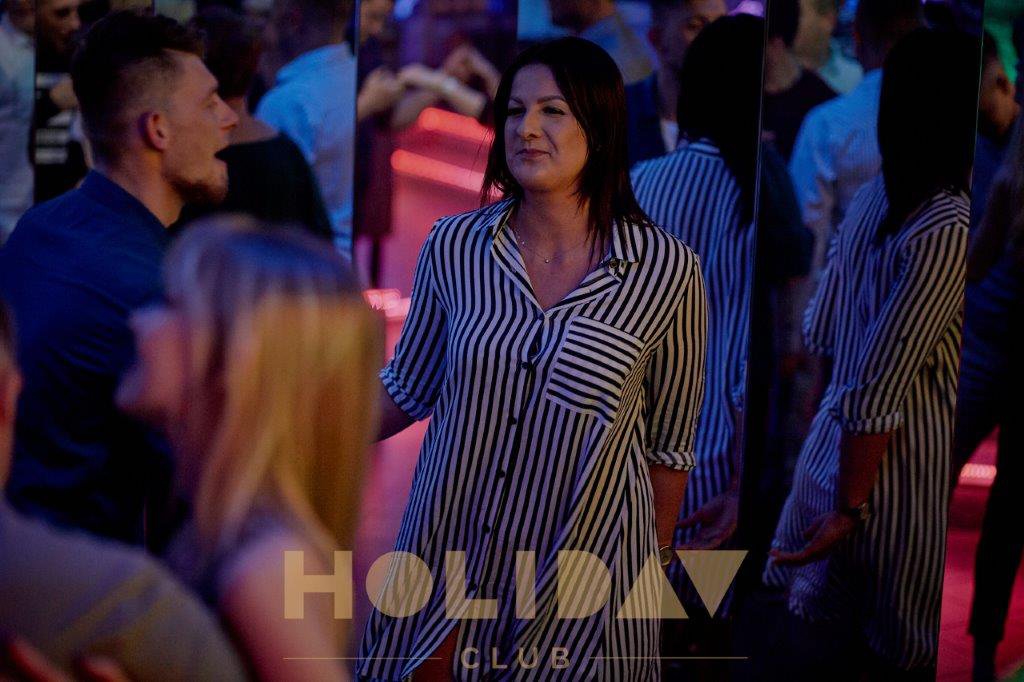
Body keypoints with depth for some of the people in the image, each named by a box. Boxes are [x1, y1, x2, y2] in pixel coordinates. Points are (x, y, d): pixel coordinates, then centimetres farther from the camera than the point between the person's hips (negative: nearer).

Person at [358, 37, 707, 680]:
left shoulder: (666, 271, -11)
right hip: (452, 550, 2)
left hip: (584, 573, -2)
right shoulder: (455, 246, -4)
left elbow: (668, 441, 0)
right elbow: (409, 387, 9)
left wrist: (656, 568, 7)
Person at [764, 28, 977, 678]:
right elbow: (877, 390, -22)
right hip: (896, 482, -8)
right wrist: (849, 512, -16)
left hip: (832, 447, 8)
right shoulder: (949, 230, -22)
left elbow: (821, 331, 12)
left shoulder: (874, 199, 3)